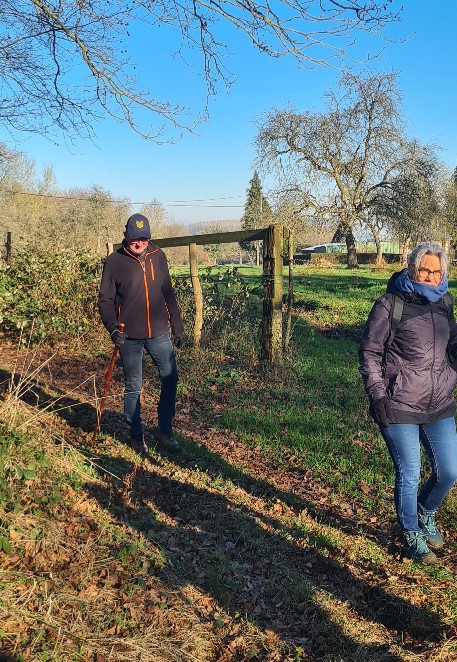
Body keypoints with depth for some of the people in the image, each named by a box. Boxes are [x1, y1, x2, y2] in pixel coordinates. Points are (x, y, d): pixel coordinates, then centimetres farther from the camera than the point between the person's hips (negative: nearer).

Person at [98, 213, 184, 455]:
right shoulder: (114, 261, -4)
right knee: (132, 387, 7)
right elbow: (105, 300, -2)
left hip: (159, 333, 3)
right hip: (130, 336, -3)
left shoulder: (158, 257, 5)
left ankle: (164, 430, 20)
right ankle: (136, 435, 23)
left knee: (170, 378, 3)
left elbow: (168, 294, 11)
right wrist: (112, 328, -17)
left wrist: (177, 325, 10)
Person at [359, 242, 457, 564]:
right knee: (409, 474, 3)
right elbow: (369, 352, -5)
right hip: (399, 407, -5)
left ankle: (426, 514, 40)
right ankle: (412, 536, 27)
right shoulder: (389, 305, -8)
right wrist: (377, 394, -12)